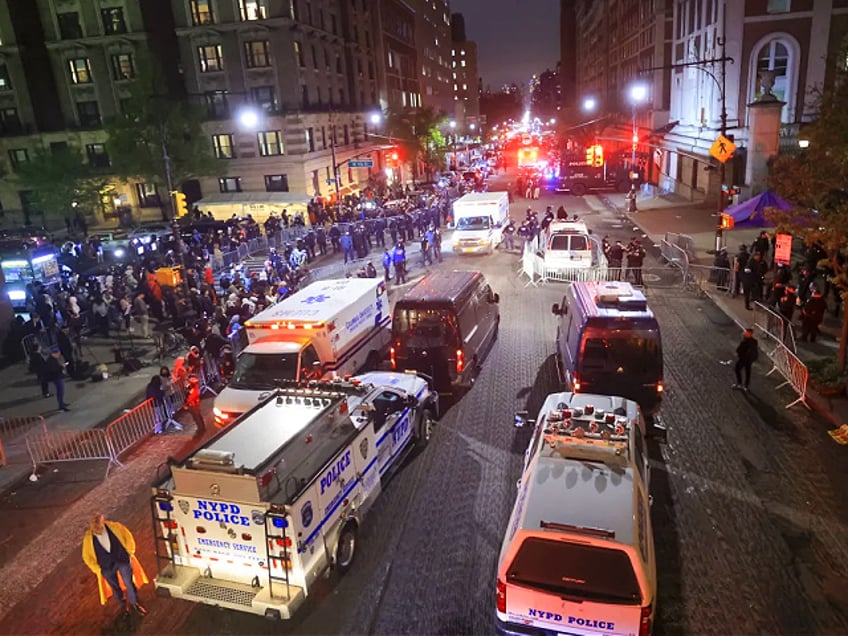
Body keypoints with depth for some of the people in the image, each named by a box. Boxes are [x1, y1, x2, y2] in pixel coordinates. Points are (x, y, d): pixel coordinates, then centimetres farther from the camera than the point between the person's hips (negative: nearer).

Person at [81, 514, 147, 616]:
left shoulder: (114, 527, -19)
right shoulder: (88, 538, -17)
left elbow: (128, 536, -2)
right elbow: (87, 557, -1)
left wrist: (129, 553, 1)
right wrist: (98, 569, 0)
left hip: (122, 560, -1)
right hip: (106, 567, 1)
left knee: (130, 584, 9)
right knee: (115, 588, 17)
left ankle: (135, 603, 35)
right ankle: (125, 604, 44)